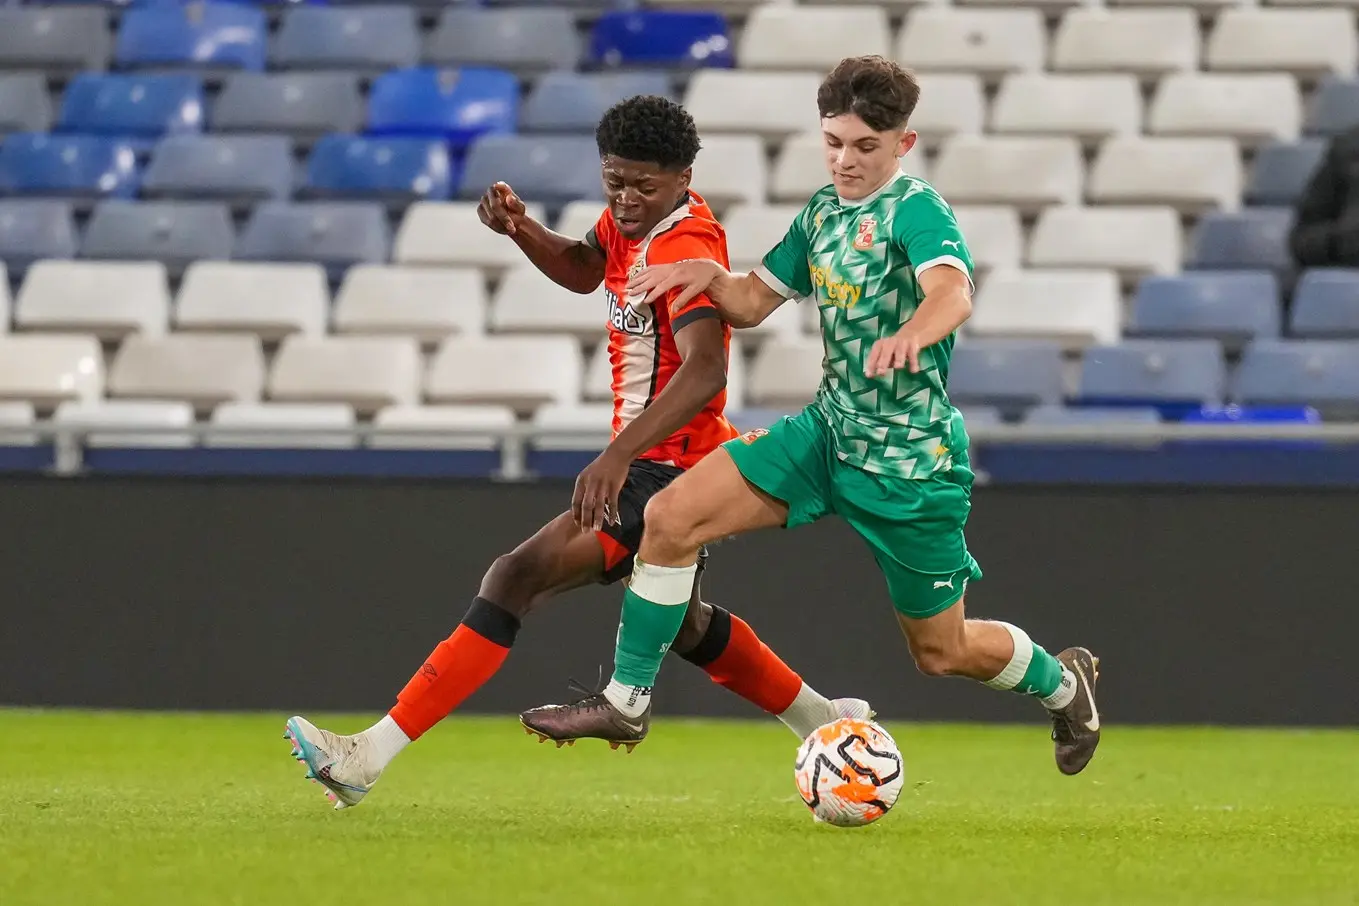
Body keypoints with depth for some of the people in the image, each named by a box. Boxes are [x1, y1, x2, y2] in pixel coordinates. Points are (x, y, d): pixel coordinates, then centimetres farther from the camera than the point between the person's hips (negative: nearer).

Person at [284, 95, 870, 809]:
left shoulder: (686, 248, -23)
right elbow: (583, 270, 25)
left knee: (519, 577, -21)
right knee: (682, 624, 30)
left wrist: (617, 458, -47)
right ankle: (827, 724, 45)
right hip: (650, 463, 11)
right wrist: (521, 228, 3)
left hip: (664, 468, -11)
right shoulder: (631, 221, 4)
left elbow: (704, 371, -37)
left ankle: (370, 756, -27)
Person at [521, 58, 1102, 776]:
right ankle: (625, 699, -1)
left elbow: (953, 293, -38)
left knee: (941, 652, 8)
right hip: (828, 430, 6)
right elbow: (753, 303, 14)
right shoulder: (822, 210, 5)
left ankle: (1060, 681, 40)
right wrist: (709, 274, -9)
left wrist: (909, 335, -60)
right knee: (671, 516, -12)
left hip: (910, 460, -6)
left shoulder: (915, 209, -19)